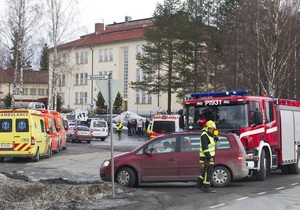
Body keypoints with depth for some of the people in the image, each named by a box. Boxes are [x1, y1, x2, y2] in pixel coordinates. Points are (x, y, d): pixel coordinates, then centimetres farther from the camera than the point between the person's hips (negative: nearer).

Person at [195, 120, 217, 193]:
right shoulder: (204, 135, -15)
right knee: (209, 172, -8)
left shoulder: (210, 135, 17)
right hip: (206, 157, -10)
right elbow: (204, 148, -22)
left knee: (206, 171, 14)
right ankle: (206, 188, -5)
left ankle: (198, 184, 22)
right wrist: (209, 157, -24)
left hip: (209, 157, 10)